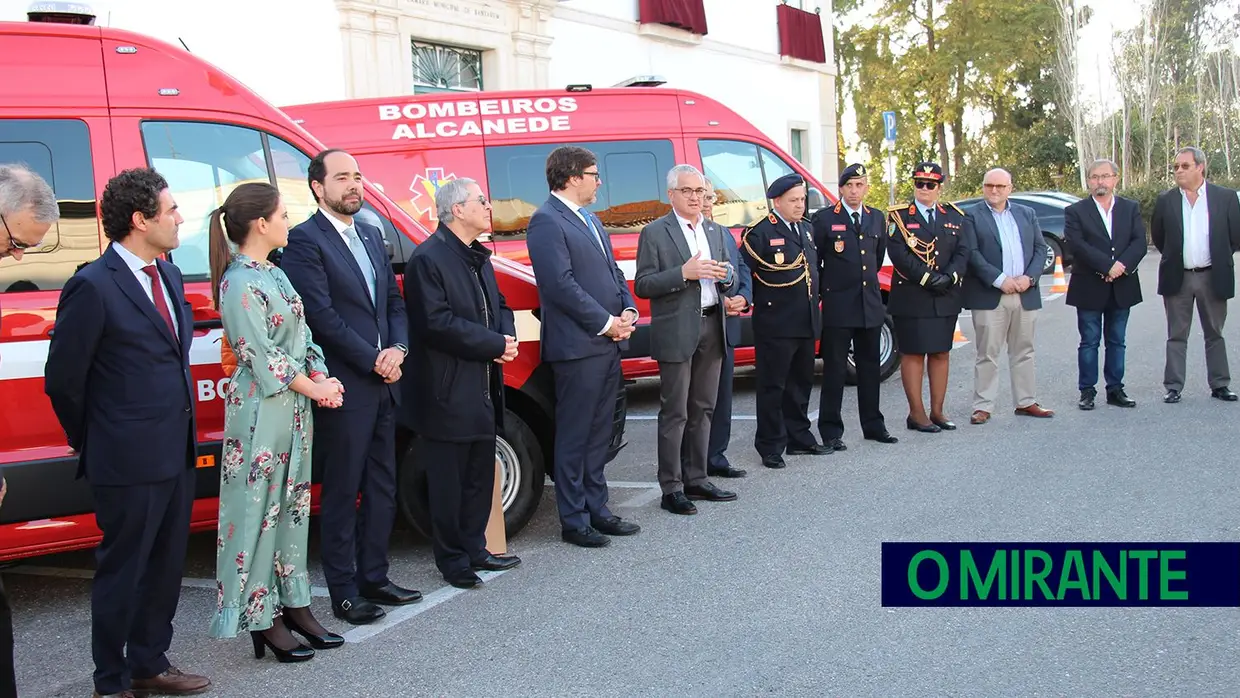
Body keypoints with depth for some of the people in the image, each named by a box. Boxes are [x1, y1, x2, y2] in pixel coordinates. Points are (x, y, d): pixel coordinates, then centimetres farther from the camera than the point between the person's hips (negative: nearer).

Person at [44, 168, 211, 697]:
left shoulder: (168, 274, 10)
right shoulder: (93, 287, -15)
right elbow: (63, 379, -10)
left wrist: (183, 433, 12)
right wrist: (91, 442, 2)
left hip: (177, 454, 8)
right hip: (129, 461, -8)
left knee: (165, 566, 17)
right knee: (121, 572, 7)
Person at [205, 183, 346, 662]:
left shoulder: (273, 274, 13)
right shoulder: (240, 283, -15)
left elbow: (301, 335, 14)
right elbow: (261, 355, -17)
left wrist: (322, 377, -2)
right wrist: (314, 387, -10)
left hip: (295, 404, 9)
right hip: (261, 409, -9)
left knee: (293, 505, 14)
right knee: (259, 508, -1)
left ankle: (293, 604, 24)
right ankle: (262, 618, 8)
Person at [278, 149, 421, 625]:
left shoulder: (372, 235, 15)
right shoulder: (305, 241, -9)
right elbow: (322, 315, -15)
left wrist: (397, 349, -3)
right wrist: (373, 361, -13)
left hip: (382, 384, 8)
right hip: (344, 388, -8)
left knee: (382, 489, 14)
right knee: (342, 493, 2)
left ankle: (374, 578, 27)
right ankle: (344, 593, 12)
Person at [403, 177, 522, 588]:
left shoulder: (479, 257, 15)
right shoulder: (428, 259, -14)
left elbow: (498, 305, 22)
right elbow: (436, 323, -21)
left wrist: (507, 339, 0)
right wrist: (495, 344, -18)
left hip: (484, 390, 9)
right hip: (448, 394, -9)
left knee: (480, 476, 16)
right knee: (449, 482, 2)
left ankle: (474, 549, 29)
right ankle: (452, 559, 14)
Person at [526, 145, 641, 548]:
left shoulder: (591, 219, 18)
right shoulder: (546, 222, -12)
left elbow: (612, 271, 21)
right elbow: (561, 284, -19)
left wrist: (628, 311, 3)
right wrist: (606, 323, -15)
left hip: (608, 344, 9)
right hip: (577, 346, -9)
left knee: (598, 433, 15)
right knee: (574, 436, 0)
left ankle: (596, 510, 25)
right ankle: (573, 522, 9)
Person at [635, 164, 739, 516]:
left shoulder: (715, 232, 14)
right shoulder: (655, 233, -5)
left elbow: (727, 282, 18)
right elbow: (642, 285, -11)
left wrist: (726, 275, -6)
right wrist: (684, 273, -21)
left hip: (711, 329, 7)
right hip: (676, 333, -6)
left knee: (703, 409, 13)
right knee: (675, 413, -3)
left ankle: (697, 479, 23)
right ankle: (671, 488, 4)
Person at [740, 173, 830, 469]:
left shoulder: (805, 230, 15)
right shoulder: (759, 232, -10)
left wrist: (814, 305, 18)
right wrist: (752, 301, -14)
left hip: (806, 323, 8)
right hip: (775, 325, -8)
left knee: (801, 383, 16)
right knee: (773, 387, 0)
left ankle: (799, 439, 27)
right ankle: (771, 447, 7)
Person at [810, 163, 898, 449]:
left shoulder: (876, 218, 11)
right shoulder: (824, 218, -4)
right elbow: (813, 259, -2)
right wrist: (825, 288, 1)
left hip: (870, 304, 5)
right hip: (838, 306, -5)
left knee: (870, 367, 12)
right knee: (835, 369, -1)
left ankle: (873, 425, 23)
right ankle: (831, 430, 6)